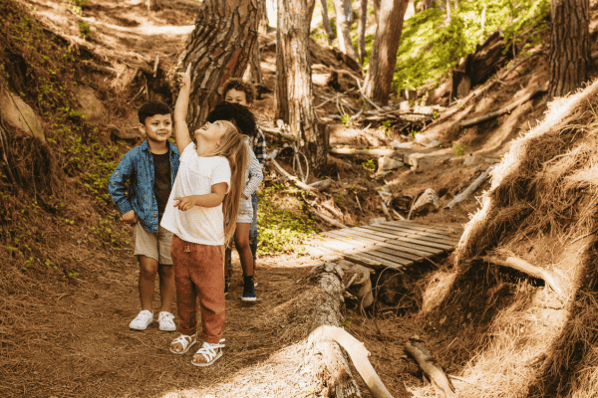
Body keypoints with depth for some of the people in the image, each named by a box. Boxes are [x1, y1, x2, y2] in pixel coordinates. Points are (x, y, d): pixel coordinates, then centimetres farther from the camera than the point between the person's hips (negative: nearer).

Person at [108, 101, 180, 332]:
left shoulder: (179, 156, -2)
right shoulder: (135, 156, -6)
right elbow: (115, 183, 3)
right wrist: (125, 208, 1)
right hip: (145, 219, -1)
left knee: (168, 269, 7)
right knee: (148, 267, -6)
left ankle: (165, 313, 25)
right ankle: (146, 311, 16)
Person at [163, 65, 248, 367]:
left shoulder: (221, 163, -11)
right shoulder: (188, 152, 6)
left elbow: (218, 196, -22)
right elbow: (179, 118, 9)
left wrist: (194, 199, -39)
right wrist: (185, 88, 13)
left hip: (207, 241, -6)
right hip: (181, 237, 6)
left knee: (210, 294, 5)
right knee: (183, 291, 18)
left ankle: (212, 342, 18)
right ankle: (187, 332, 36)